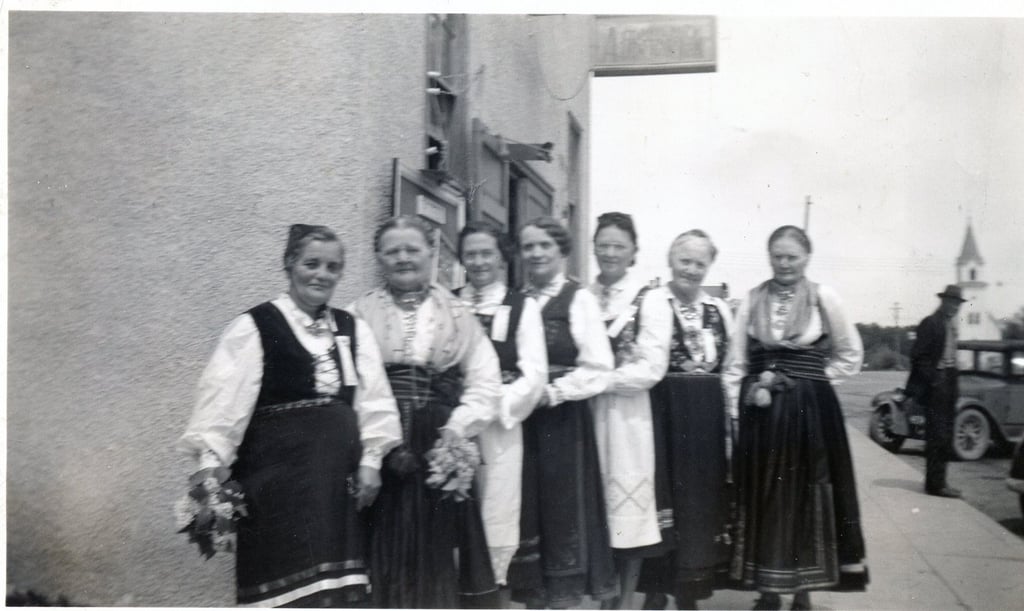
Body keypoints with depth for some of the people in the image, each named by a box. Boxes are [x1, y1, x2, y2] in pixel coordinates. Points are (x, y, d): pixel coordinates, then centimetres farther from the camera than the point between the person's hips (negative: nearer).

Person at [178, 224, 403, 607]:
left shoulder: (353, 329, 12)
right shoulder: (254, 328, -4)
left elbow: (372, 399, 10)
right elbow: (224, 399, -10)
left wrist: (370, 460, 3)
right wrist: (211, 465, -17)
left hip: (337, 476, 5)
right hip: (277, 472, -5)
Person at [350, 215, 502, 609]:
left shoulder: (458, 315, 12)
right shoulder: (361, 314, 8)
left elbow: (485, 382, 4)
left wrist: (458, 429, -10)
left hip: (441, 449, 1)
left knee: (438, 556, 5)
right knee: (388, 554, 1)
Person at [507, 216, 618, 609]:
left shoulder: (579, 299, -4)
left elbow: (599, 369, -9)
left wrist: (553, 391, -18)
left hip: (564, 422, -4)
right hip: (519, 421, 4)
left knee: (563, 511, 3)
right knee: (526, 510, 9)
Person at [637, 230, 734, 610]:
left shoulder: (719, 309, 12)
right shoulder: (651, 303, -6)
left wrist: (733, 422, 12)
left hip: (707, 417, 5)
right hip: (662, 412, -5)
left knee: (703, 499, 10)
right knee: (663, 493, 0)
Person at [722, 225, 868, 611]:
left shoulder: (824, 297, -1)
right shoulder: (752, 299, 3)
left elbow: (851, 356, 8)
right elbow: (735, 362, 5)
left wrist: (813, 379, 0)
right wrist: (735, 409, -2)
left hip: (810, 411, -2)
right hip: (761, 412, 2)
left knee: (806, 498, 5)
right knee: (763, 498, 7)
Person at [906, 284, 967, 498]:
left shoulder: (951, 324, 14)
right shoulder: (930, 323, -11)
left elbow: (951, 355, 17)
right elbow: (918, 356, -15)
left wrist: (955, 386, 11)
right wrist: (932, 380, -17)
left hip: (949, 382, 9)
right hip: (937, 384, -9)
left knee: (944, 435, 12)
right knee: (937, 435, -7)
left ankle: (937, 481, 20)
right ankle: (935, 484, -2)